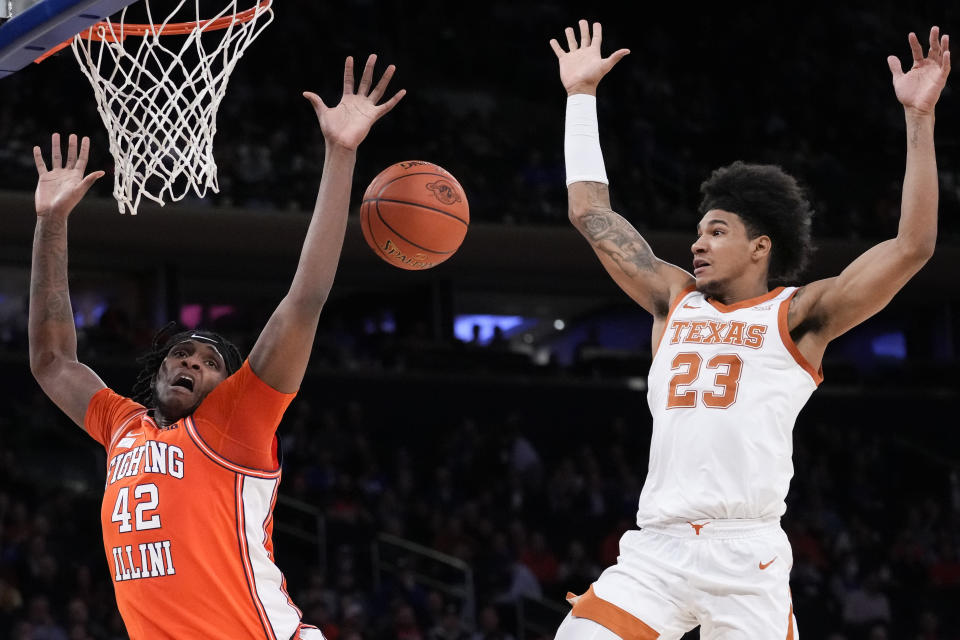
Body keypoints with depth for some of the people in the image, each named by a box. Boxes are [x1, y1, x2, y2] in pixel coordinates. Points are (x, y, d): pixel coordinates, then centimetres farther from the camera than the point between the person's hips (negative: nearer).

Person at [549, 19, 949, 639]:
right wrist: (583, 94, 26)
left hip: (746, 557, -4)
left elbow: (913, 247, -5)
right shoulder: (674, 300, 18)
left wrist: (919, 119, -9)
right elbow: (592, 216, 25)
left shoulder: (798, 314, 4)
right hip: (655, 549, 4)